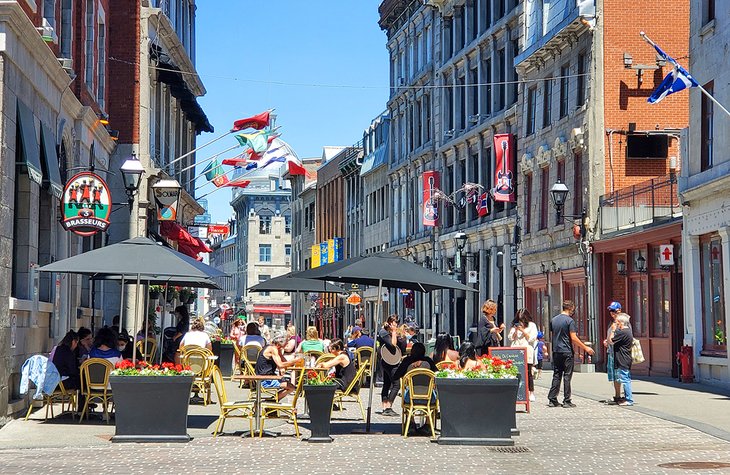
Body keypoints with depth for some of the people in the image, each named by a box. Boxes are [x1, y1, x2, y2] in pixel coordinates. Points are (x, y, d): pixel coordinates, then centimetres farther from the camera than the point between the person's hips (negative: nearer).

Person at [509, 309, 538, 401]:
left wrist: (523, 330, -4)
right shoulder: (514, 326, 20)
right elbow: (511, 338, 16)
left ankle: (531, 393, -1)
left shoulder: (532, 325, 9)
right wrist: (515, 330, 0)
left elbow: (532, 338, 1)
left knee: (528, 372, -6)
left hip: (527, 352, -3)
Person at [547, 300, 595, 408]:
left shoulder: (553, 320, 10)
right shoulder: (570, 321, -11)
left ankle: (552, 400, 6)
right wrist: (585, 348, -8)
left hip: (556, 352, 6)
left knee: (556, 375, 9)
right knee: (567, 376, -1)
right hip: (567, 352, -6)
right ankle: (566, 401, 0)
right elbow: (573, 338, -14)